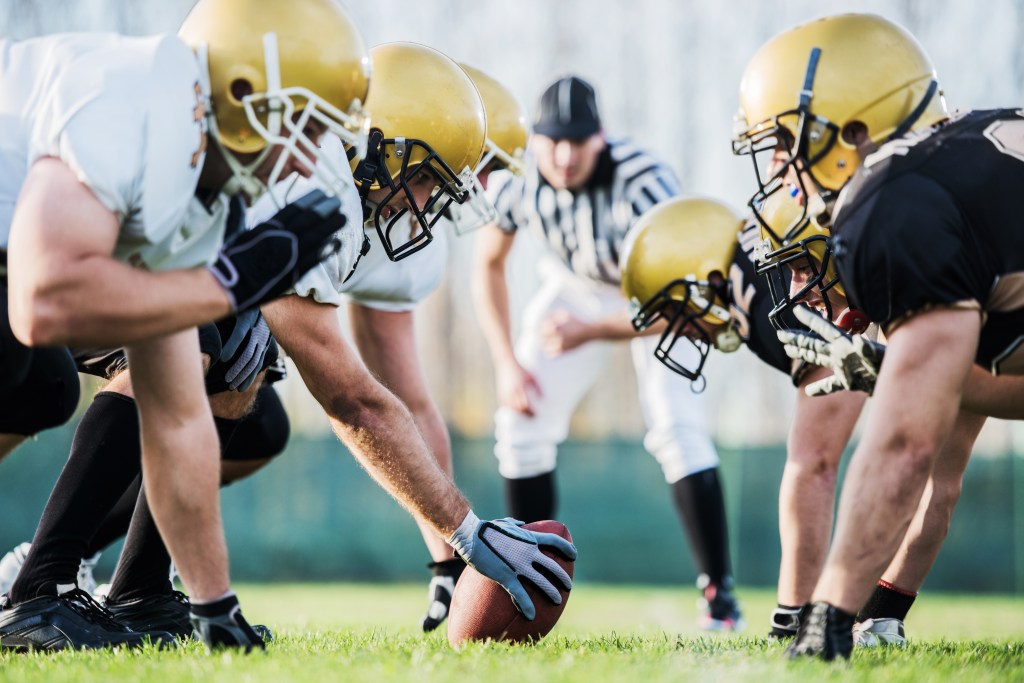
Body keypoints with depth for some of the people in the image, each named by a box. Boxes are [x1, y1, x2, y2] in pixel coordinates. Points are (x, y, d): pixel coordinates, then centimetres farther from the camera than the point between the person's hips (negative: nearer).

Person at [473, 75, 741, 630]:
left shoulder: (643, 185, -39)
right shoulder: (516, 179, -25)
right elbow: (488, 266, -6)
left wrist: (590, 332, -43)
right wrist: (507, 363, -12)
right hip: (576, 287, 4)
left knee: (676, 429, -21)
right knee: (522, 423, -5)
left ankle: (718, 592, -12)